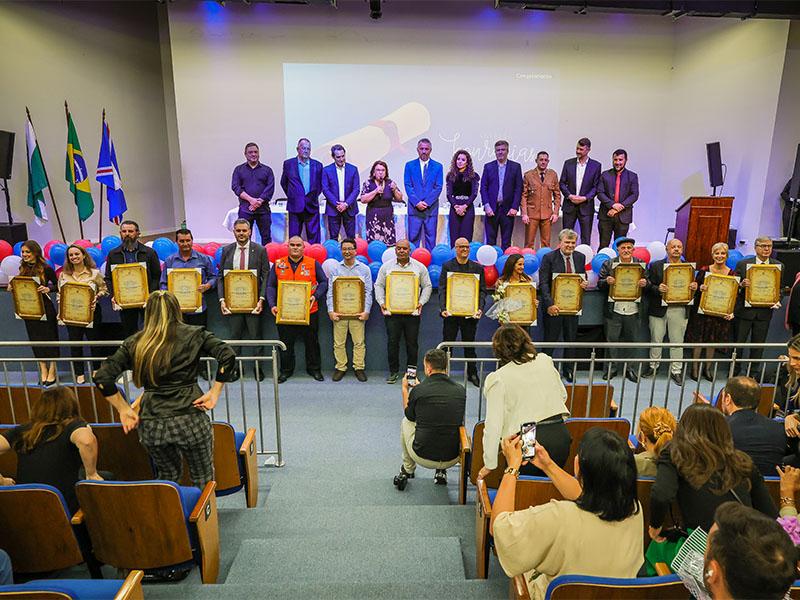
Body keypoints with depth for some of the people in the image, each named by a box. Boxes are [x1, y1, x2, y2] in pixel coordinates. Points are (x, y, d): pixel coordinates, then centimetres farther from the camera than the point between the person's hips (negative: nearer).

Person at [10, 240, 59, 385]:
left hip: (45, 308, -5)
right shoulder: (23, 269, 7)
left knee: (49, 337, 1)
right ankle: (43, 371, 17)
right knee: (36, 339, 9)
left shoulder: (46, 268, -9)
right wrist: (12, 287, -5)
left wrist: (48, 289, -22)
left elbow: (57, 285, -3)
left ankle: (52, 372, 8)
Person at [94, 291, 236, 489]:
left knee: (168, 476, 26)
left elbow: (102, 378, 1)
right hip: (189, 419, -3)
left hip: (151, 425, 3)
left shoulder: (134, 343, 6)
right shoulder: (193, 335, -1)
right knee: (203, 480, 13)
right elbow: (227, 356, -13)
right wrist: (214, 393, -8)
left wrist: (124, 410, 6)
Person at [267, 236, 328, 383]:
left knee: (312, 342, 10)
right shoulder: (278, 264, 4)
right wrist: (272, 305, -9)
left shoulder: (313, 263, 1)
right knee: (286, 343, 9)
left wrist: (315, 296, -15)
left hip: (309, 311, -1)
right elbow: (270, 286, 4)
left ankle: (314, 369, 25)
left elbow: (323, 282, 2)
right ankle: (286, 370, 24)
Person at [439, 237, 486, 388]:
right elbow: (442, 289, -4)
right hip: (451, 312, -1)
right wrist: (443, 308, -17)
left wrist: (480, 308, -12)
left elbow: (482, 290, 3)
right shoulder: (447, 266, 3)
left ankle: (472, 374, 22)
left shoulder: (477, 268, 7)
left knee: (470, 344, 10)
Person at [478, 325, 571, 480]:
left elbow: (493, 426, -9)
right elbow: (563, 395, 19)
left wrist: (489, 465, -1)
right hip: (560, 435, 5)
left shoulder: (497, 379, -5)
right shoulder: (545, 360, 8)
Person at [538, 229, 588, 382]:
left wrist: (585, 283, -8)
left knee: (571, 340, 13)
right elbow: (543, 283, -13)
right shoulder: (549, 257, -9)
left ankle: (568, 370, 26)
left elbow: (584, 277, 18)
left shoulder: (580, 257, 5)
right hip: (554, 307, -4)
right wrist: (549, 304, -23)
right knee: (550, 340, 4)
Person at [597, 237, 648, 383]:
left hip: (633, 310, 2)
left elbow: (647, 283, 10)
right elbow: (599, 284, 1)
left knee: (631, 340, 11)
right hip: (614, 310, -1)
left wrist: (645, 283, -14)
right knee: (612, 339, 4)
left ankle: (629, 368, 23)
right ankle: (612, 367, 16)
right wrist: (607, 281, -20)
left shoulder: (641, 264, 6)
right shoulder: (609, 264, 1)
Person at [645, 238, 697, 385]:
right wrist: (658, 289, -21)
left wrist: (694, 287, -13)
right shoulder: (655, 266, 3)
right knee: (656, 339, 8)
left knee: (677, 341, 6)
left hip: (680, 310, 1)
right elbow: (648, 287, -2)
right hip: (659, 309, -1)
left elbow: (693, 285, 10)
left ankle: (676, 371, 15)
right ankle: (653, 366, 24)